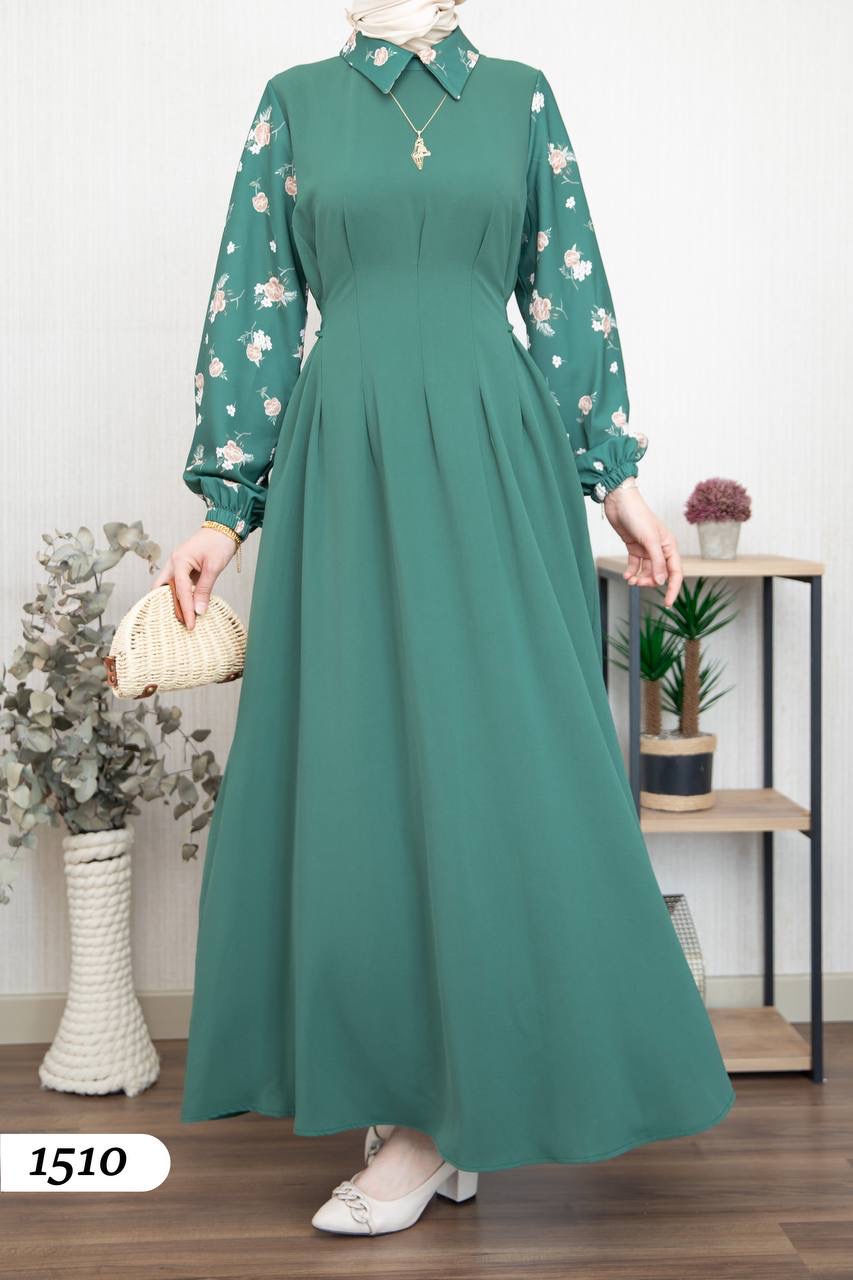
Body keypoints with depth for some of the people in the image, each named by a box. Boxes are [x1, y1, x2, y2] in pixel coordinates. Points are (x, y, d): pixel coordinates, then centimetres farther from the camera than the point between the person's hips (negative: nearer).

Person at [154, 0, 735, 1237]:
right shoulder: (295, 101, 12)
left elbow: (572, 293, 10)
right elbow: (253, 305, 8)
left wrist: (617, 474, 5)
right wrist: (225, 507, 3)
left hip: (497, 462, 0)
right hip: (348, 468, 1)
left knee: (497, 754, -4)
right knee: (357, 762, 0)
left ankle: (443, 1118, 9)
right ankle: (426, 1102, 16)